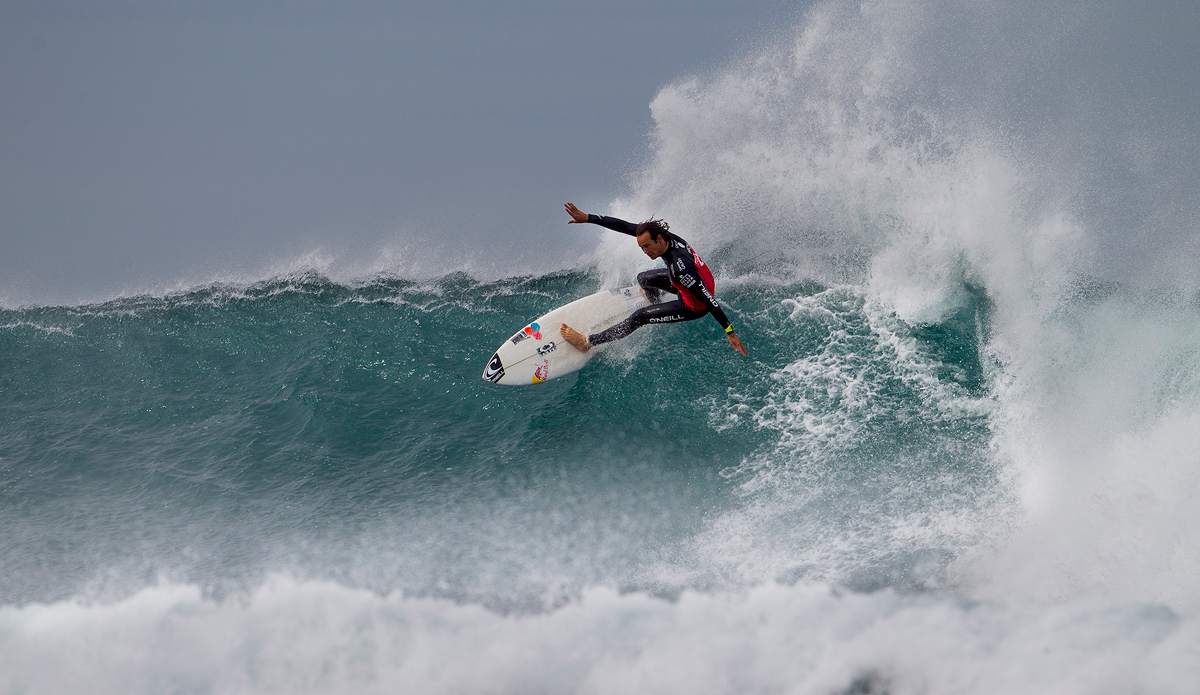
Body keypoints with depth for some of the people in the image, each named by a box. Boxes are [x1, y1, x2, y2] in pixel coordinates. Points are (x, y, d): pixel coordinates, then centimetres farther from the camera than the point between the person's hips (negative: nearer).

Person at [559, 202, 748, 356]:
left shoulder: (680, 266, -40)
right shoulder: (663, 234, -19)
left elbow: (708, 300, -37)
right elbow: (624, 226, -12)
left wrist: (730, 332, -34)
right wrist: (587, 218, -14)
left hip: (696, 307, -8)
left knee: (640, 317, -7)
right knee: (643, 279, 24)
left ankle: (587, 342, 3)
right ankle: (655, 300, 59)